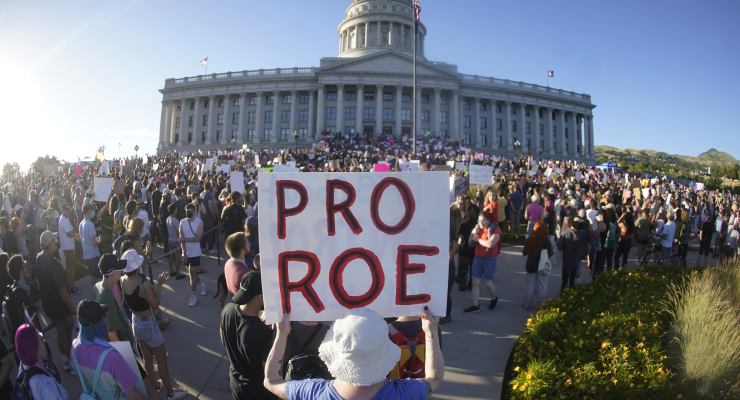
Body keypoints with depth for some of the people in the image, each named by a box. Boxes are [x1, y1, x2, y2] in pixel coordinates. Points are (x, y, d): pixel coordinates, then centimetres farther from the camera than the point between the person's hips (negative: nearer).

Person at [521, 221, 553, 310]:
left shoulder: (529, 240, -12)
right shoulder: (546, 242, -20)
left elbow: (524, 253, -2)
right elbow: (550, 256, -16)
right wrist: (554, 251, 4)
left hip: (531, 266, 2)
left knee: (530, 287, 17)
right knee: (542, 288, 13)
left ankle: (527, 305, 26)